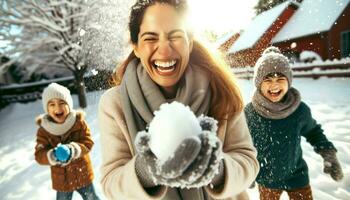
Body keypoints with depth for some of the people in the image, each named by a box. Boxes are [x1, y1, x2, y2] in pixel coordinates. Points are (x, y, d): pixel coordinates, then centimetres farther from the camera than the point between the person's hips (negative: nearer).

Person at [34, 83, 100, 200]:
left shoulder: (79, 122, -15)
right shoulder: (43, 130, -12)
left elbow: (88, 143, -18)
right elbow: (39, 155, -14)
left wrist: (73, 150, -37)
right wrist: (52, 156, -36)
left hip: (82, 173, -1)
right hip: (61, 179, 1)